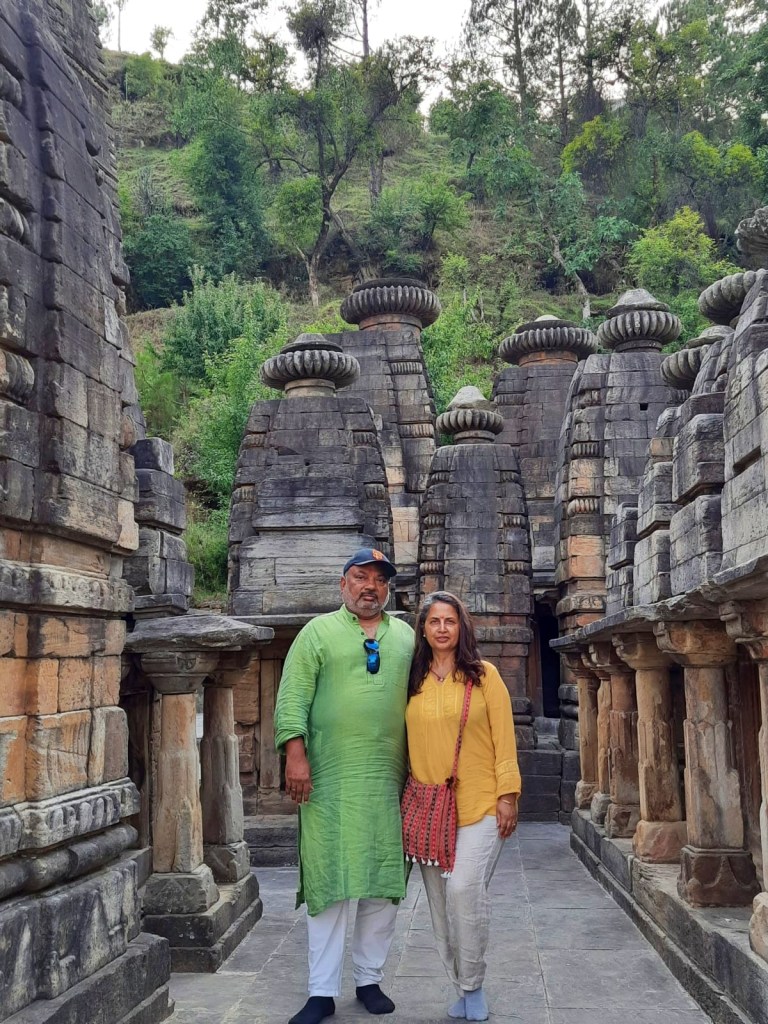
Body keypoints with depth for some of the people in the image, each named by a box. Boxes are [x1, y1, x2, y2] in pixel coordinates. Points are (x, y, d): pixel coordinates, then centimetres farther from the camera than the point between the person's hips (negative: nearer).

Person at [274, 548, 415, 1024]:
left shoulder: (406, 636, 14)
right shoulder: (319, 631, 5)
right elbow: (293, 696, -2)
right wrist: (296, 753, -12)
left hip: (389, 779, 3)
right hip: (330, 778, -3)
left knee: (384, 880, 7)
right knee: (329, 880, -1)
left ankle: (370, 979, 21)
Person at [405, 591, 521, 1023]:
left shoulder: (484, 675, 1)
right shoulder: (414, 682, 9)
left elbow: (504, 738, -1)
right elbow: (410, 743, 10)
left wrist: (508, 795, -7)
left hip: (480, 804, -3)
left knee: (465, 887, -18)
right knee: (440, 900, 6)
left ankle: (473, 985, 1)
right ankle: (462, 987, 22)